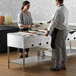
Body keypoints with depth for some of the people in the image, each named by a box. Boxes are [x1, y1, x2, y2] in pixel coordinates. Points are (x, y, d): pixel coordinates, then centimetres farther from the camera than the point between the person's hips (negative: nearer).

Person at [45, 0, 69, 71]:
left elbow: (54, 23, -20)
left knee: (56, 49, 0)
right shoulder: (66, 9, 8)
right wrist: (53, 20, 26)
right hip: (65, 31, 9)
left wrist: (48, 32, -11)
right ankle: (63, 65, 21)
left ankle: (57, 66, 6)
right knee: (63, 48, 14)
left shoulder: (58, 10, -21)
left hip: (59, 32, -9)